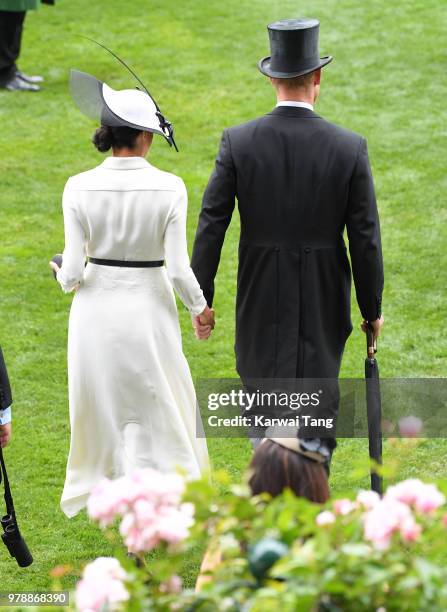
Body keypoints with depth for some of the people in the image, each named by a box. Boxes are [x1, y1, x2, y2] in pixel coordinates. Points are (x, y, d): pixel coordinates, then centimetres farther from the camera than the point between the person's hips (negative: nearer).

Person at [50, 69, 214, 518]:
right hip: (149, 307, -1)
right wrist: (201, 308, 4)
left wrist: (63, 275, 13)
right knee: (156, 408, 14)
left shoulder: (79, 188, -11)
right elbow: (179, 270, -14)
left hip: (96, 308, 1)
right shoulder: (169, 189, -15)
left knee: (102, 402, 18)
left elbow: (72, 273, -11)